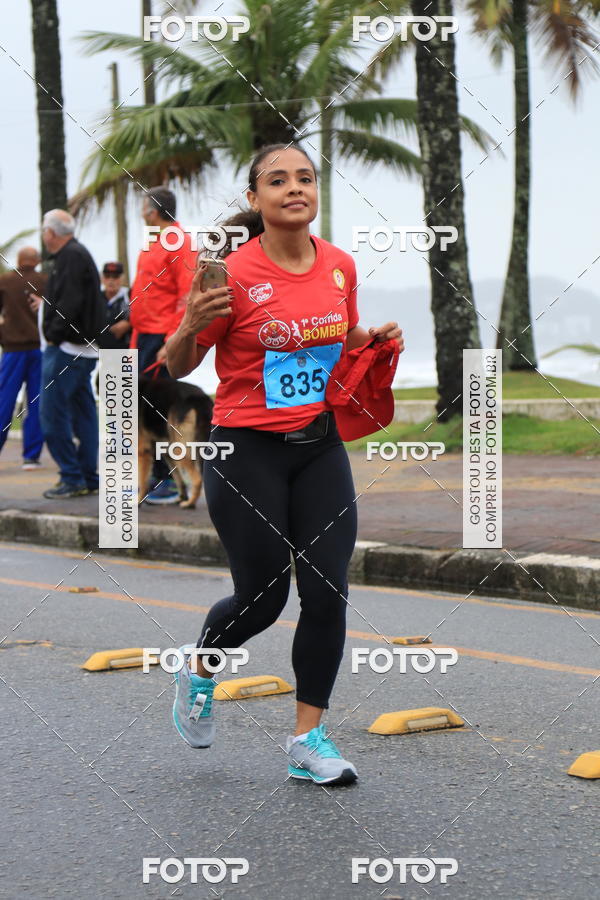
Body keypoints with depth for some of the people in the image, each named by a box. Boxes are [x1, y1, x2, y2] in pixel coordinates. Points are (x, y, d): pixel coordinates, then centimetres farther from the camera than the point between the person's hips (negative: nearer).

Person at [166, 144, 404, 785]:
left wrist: (378, 339, -1)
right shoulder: (233, 272, -13)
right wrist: (191, 325, -28)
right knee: (262, 596, 2)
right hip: (246, 450, -5)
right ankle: (198, 671, 35)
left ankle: (308, 740, 9)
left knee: (327, 593, -2)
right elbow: (177, 367, -7)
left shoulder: (340, 266, 2)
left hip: (320, 447, 5)